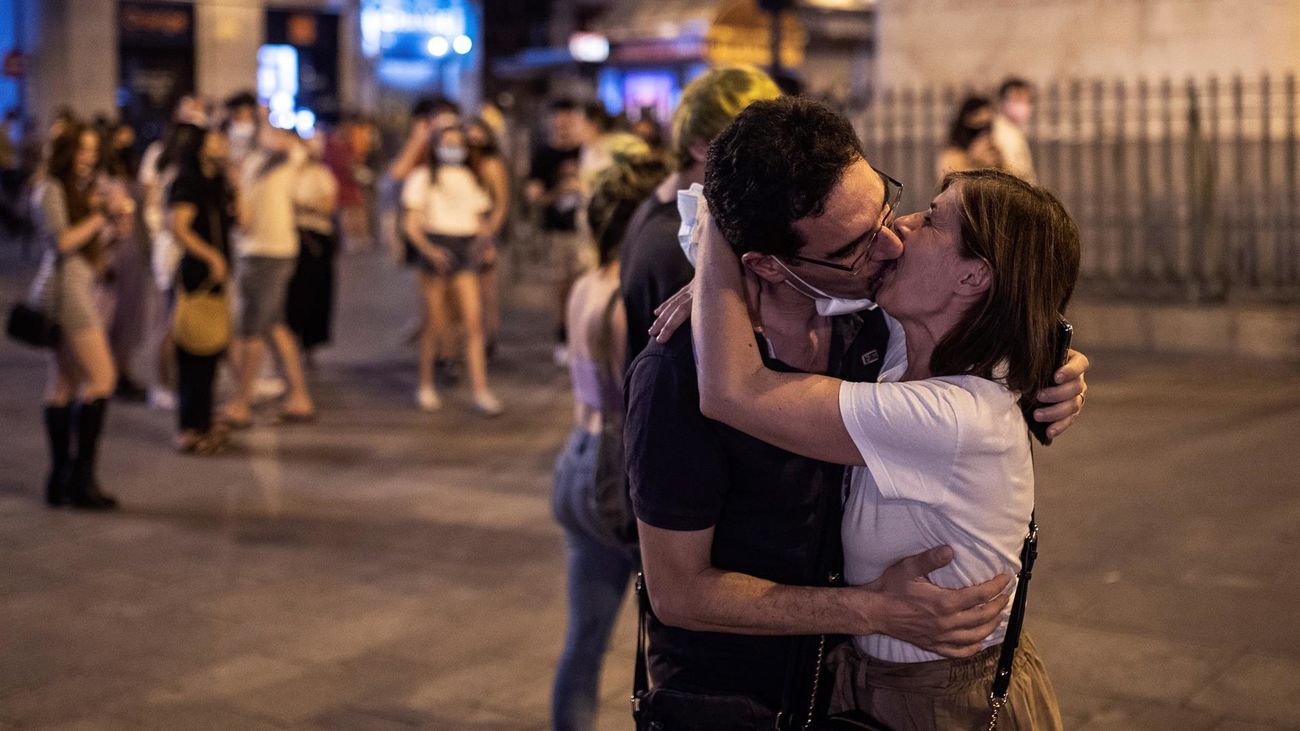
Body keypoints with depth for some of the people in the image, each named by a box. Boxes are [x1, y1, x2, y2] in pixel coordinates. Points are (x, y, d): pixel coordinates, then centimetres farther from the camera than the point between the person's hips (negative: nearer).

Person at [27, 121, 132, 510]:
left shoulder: (78, 190, 22)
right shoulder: (50, 190, -7)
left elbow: (92, 243, 21)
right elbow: (62, 241, -18)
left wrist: (113, 222, 5)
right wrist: (100, 216, -12)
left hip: (79, 289, 10)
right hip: (66, 289, -10)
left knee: (64, 384, 8)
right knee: (101, 378, -14)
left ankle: (60, 480, 9)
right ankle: (82, 476, -13)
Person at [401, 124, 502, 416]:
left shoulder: (472, 179, 16)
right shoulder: (423, 178, 4)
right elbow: (411, 223, -2)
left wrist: (481, 244, 0)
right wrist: (429, 249, -19)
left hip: (466, 249, 3)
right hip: (436, 247, -3)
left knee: (474, 321, -8)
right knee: (435, 323, 2)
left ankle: (481, 392, -10)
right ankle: (426, 386, 18)